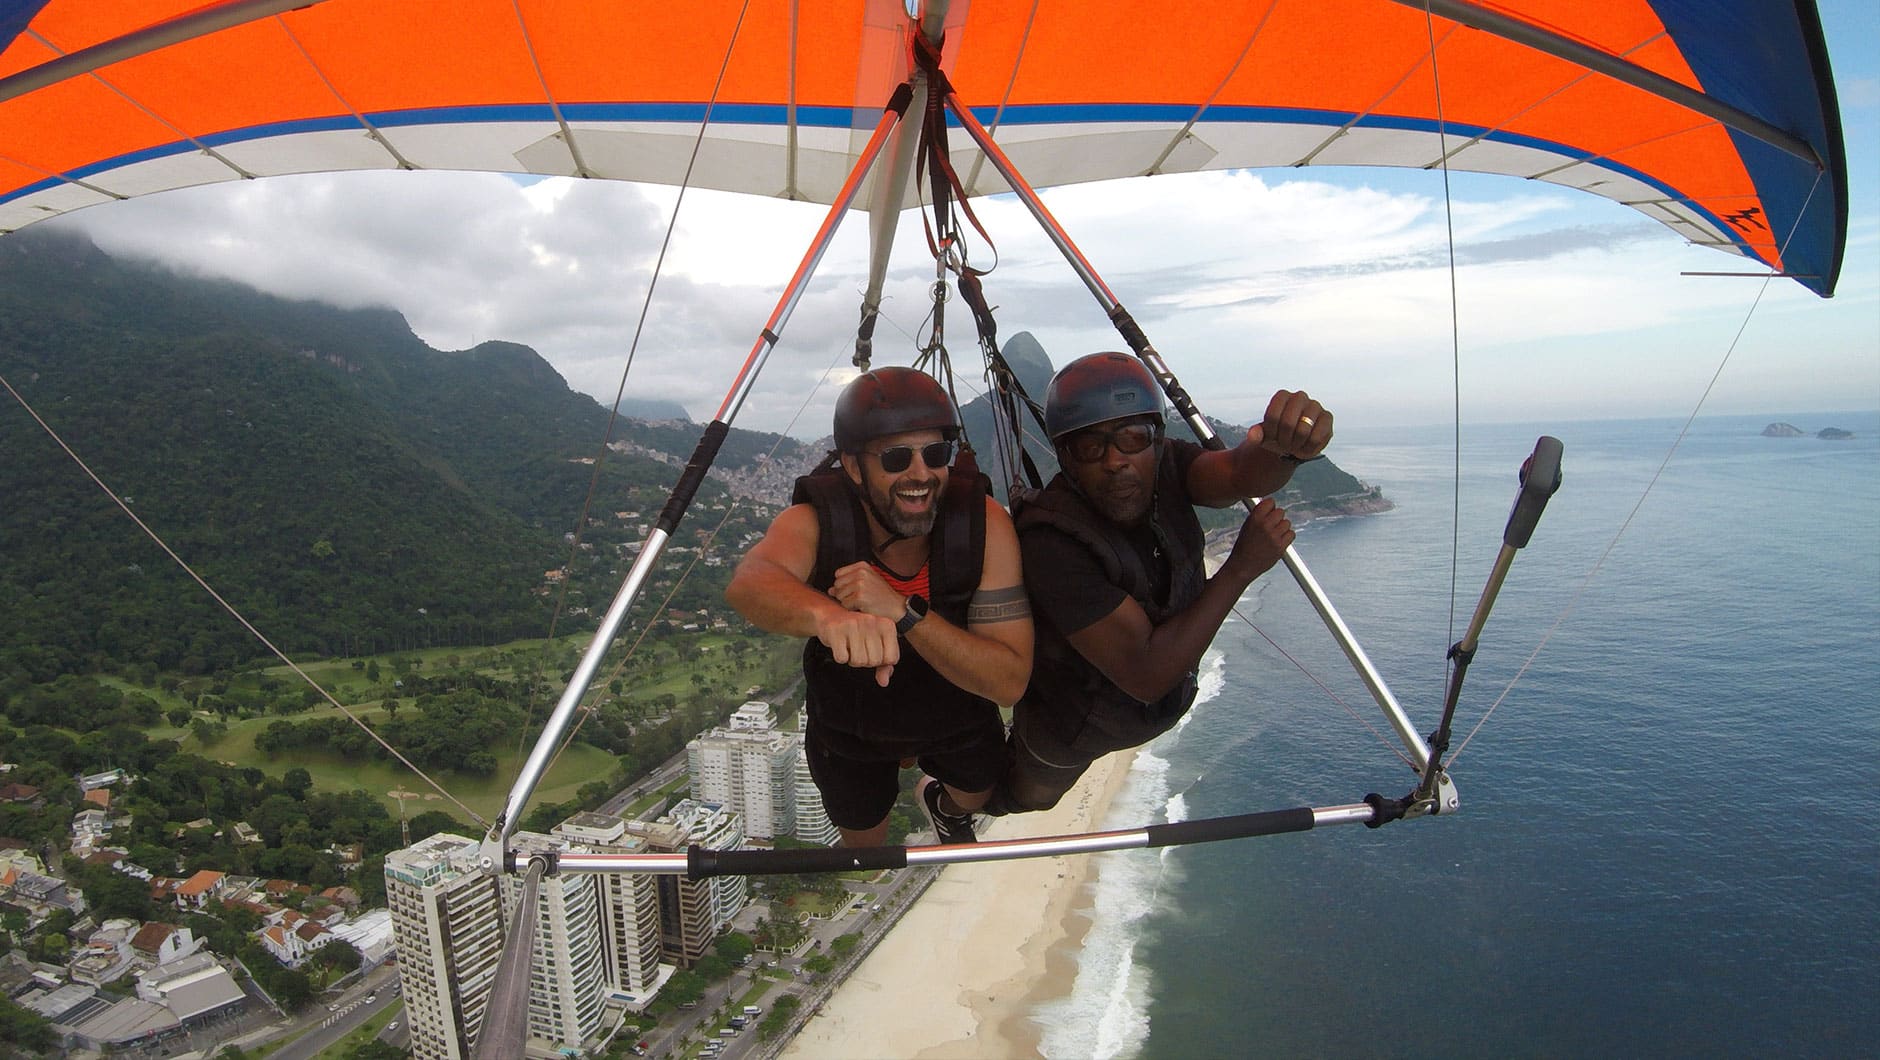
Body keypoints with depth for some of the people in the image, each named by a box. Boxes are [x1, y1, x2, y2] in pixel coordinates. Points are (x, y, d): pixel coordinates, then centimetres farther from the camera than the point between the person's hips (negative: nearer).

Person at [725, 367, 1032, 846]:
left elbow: (1009, 682, -35)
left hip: (958, 712, 1)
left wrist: (904, 612, -50)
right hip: (848, 728, 0)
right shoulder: (816, 522, -32)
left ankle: (945, 806, 64)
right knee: (863, 842, 23)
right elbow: (748, 582, -55)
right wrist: (827, 614, -77)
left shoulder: (984, 521, -31)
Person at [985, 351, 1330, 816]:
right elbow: (1146, 677, -41)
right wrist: (1241, 567, -42)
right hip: (1076, 722, -4)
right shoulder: (1052, 544, -42)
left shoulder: (1165, 466, -22)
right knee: (1031, 796, 26)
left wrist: (1286, 446, -67)